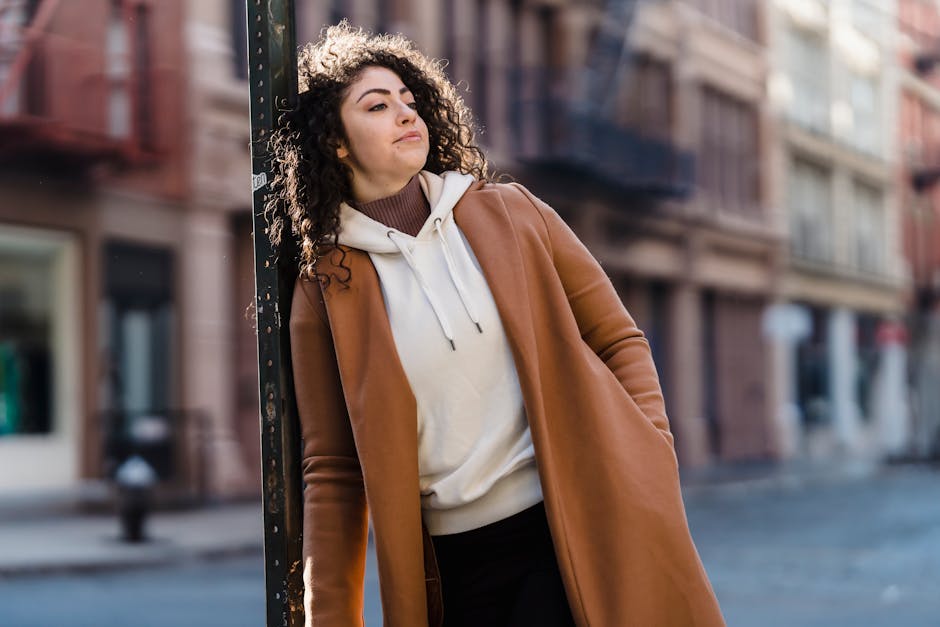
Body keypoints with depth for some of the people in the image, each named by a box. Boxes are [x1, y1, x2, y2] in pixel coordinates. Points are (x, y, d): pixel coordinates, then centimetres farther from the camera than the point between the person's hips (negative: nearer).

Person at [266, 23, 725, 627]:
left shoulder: (511, 214, 6)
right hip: (457, 567, 0)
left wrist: (652, 479, -4)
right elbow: (334, 471, 4)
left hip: (586, 529, 0)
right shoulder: (326, 289, 3)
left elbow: (619, 341, 9)